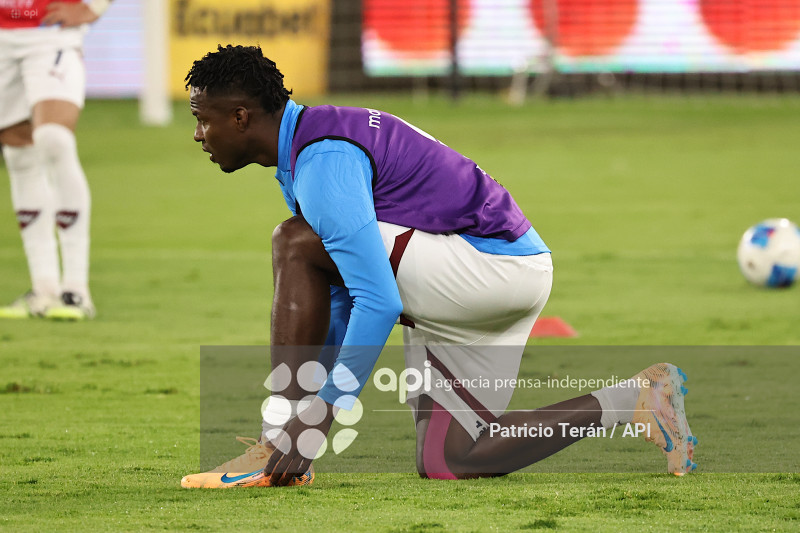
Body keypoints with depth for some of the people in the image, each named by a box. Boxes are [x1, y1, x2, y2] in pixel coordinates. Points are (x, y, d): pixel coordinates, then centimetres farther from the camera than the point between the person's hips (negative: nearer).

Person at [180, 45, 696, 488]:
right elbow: (338, 298, 23)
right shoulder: (307, 149, 15)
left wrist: (322, 412, -23)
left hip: (494, 265, -11)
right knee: (447, 466, 6)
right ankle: (642, 397, 11)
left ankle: (279, 448, -17)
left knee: (296, 243, -16)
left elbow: (380, 304, -26)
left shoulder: (323, 160, -19)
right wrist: (310, 402, 18)